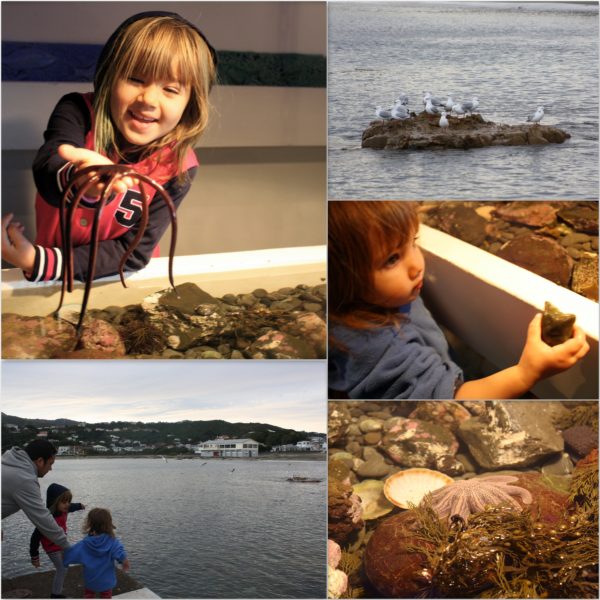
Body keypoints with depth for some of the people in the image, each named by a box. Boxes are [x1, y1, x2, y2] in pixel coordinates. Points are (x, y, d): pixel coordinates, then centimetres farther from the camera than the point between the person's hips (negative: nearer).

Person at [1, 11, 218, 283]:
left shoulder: (178, 168, -13)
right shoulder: (76, 112, -12)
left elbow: (134, 252, -14)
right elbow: (47, 175, -30)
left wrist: (41, 264, -23)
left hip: (119, 281, 2)